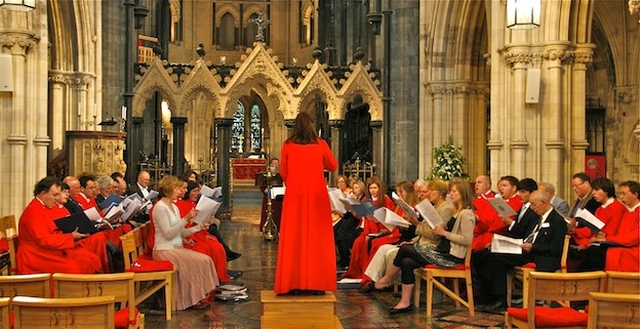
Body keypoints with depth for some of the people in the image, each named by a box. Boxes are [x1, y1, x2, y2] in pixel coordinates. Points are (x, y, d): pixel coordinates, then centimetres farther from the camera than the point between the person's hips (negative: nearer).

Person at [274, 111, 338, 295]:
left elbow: (283, 173, 7)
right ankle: (316, 282, 6)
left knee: (294, 238, 4)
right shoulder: (320, 145, 1)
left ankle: (294, 283, 3)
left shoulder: (288, 146, 1)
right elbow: (333, 166, 14)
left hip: (294, 195, 0)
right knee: (317, 237, 5)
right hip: (317, 195, 0)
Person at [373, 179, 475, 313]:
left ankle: (387, 279, 6)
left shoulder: (466, 214, -12)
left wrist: (445, 233, -19)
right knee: (407, 262, -10)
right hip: (443, 252, 9)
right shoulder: (456, 211, 18)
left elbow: (467, 240, -20)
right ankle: (405, 303, -4)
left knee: (405, 249, -12)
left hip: (451, 257, -9)